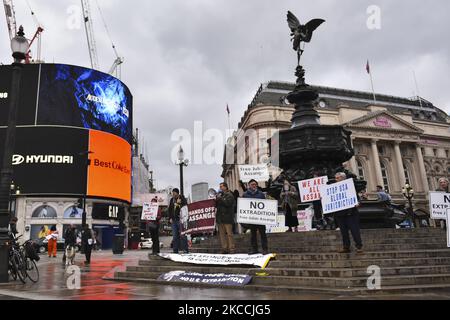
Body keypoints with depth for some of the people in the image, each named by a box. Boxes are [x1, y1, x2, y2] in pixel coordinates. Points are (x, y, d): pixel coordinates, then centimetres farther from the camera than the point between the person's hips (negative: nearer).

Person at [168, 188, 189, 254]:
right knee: (175, 236, 8)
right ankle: (175, 250, 14)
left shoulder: (182, 199, -2)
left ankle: (186, 250, 0)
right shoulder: (172, 200, 14)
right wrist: (170, 218, 9)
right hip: (174, 220, 5)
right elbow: (170, 210, 19)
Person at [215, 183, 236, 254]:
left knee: (229, 233, -6)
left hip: (227, 217, -6)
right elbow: (216, 205, 19)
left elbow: (228, 203, -17)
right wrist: (216, 199, -1)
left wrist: (220, 198, -12)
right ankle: (224, 248, 12)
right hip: (220, 217, 7)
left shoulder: (230, 195, -1)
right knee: (222, 234, 7)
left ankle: (232, 249, -1)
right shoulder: (219, 194, 18)